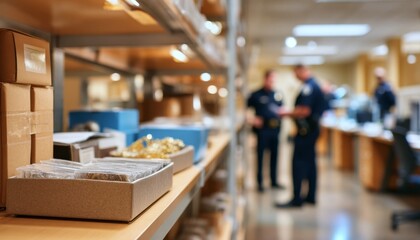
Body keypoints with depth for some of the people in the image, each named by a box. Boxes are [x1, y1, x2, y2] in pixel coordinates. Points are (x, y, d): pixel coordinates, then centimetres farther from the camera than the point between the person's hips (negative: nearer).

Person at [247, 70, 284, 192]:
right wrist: (253, 119, -12)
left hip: (275, 128, 4)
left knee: (274, 155, 10)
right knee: (260, 156, 2)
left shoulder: (277, 95, 11)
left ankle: (274, 181, 21)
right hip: (262, 129, -4)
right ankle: (260, 182, 10)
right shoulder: (256, 95, -1)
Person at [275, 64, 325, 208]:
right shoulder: (314, 85, 15)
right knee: (310, 162, 13)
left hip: (305, 130, -10)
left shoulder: (308, 87, -17)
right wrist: (290, 114, 13)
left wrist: (287, 113, -11)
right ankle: (311, 196, 21)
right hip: (311, 129, 10)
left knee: (298, 163, -7)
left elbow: (305, 111, -24)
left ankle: (296, 200, -3)